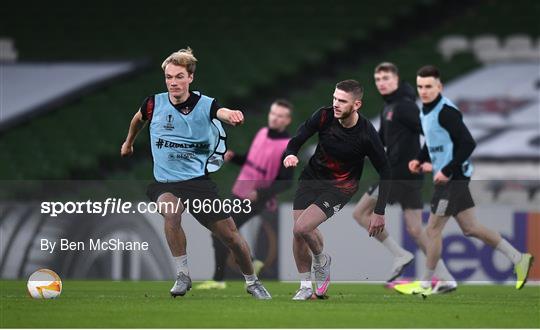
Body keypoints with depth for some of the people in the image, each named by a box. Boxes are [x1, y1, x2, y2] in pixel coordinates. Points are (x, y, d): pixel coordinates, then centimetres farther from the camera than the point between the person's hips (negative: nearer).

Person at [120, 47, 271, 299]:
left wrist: (231, 115, -58)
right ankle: (182, 276, -20)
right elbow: (138, 119, 18)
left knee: (230, 234, 3)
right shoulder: (155, 104, -6)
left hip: (199, 180, 0)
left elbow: (221, 112, -34)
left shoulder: (204, 105, -10)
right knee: (171, 211, -35)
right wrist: (129, 142, 34)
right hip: (165, 182, 0)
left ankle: (252, 282, 30)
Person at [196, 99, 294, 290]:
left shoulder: (286, 147, -15)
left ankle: (218, 279, -3)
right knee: (218, 233, 11)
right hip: (239, 194, 8)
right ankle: (251, 263, 24)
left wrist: (260, 194, -26)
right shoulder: (262, 133, 7)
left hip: (254, 202, -8)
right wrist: (233, 157, 2)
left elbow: (286, 182, -16)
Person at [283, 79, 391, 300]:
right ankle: (305, 287, 16)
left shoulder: (367, 135, -21)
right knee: (298, 234, -4)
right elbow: (297, 139, -5)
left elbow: (385, 172, -11)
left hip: (341, 187, -4)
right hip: (312, 177, 4)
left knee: (302, 228, -22)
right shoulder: (325, 116, -15)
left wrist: (379, 212, -12)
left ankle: (321, 261, 10)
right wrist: (290, 154, -30)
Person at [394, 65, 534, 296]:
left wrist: (447, 171, -22)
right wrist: (420, 160, 9)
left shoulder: (445, 112, -19)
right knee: (470, 228, 13)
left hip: (453, 179, -10)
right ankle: (519, 259, 18)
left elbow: (468, 143, -23)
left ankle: (425, 285, 9)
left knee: (433, 230, -1)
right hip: (446, 178, 10)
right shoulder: (426, 110, 10)